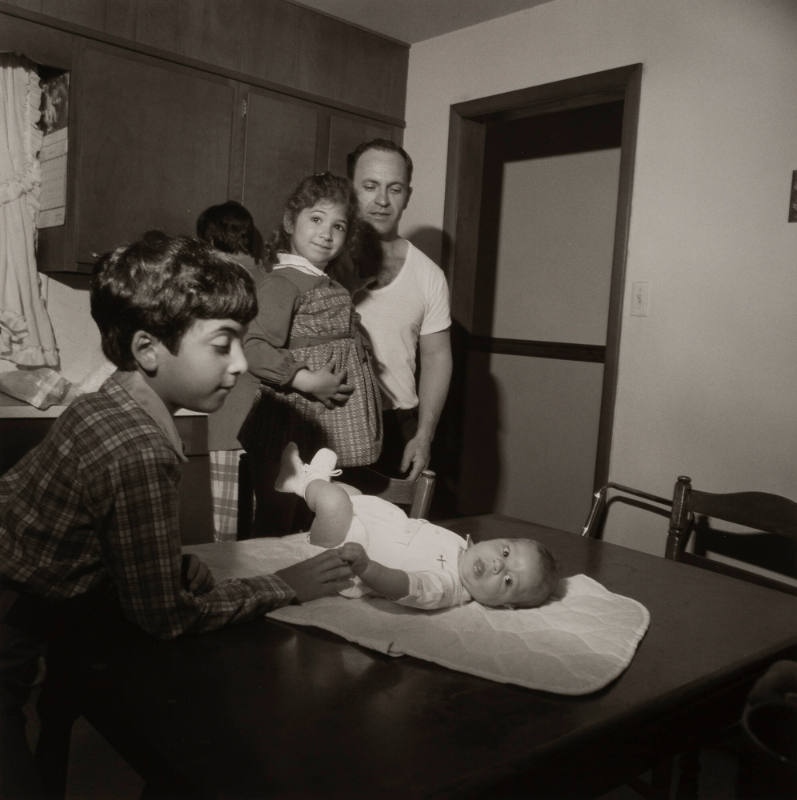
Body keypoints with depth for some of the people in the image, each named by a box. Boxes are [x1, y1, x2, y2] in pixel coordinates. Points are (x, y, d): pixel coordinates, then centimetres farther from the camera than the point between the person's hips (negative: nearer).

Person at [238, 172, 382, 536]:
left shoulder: (333, 287, 15)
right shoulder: (281, 283, -12)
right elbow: (255, 349, -23)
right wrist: (307, 381, -23)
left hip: (333, 432, 9)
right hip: (294, 424, -8)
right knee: (276, 524, 0)